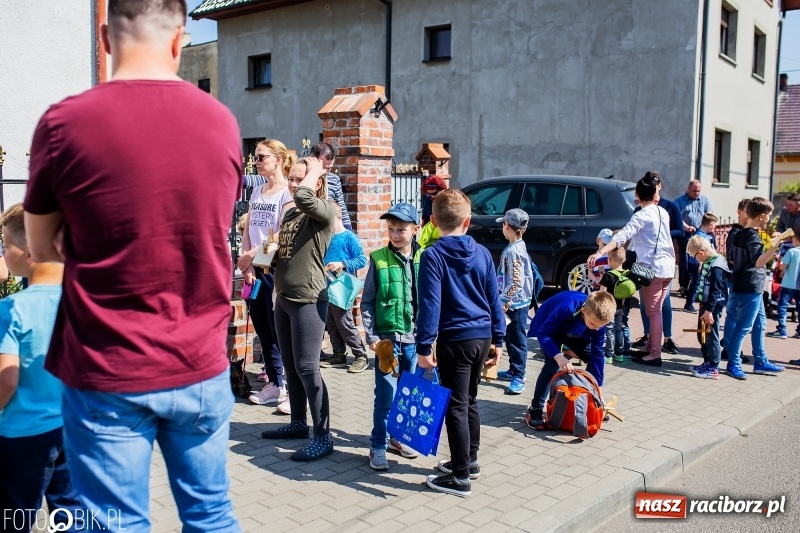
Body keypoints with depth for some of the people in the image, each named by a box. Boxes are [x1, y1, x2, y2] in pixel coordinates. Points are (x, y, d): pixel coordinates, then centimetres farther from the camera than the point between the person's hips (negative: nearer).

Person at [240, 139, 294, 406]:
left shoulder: (288, 193, -9)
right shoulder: (256, 192, 14)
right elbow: (247, 232, 11)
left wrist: (251, 255, -16)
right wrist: (247, 265, 0)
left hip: (277, 267, -7)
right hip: (256, 269, 7)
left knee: (279, 329, -3)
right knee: (262, 329, 11)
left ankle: (289, 386, 7)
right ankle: (274, 383, 22)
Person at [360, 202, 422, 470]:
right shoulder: (379, 259, -4)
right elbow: (367, 301, 0)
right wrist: (371, 336, -6)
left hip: (415, 338, 3)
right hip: (387, 337, -2)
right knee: (386, 395, -2)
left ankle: (399, 437, 31)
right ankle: (378, 446, 11)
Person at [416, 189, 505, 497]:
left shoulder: (433, 255, -11)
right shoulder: (482, 253, 5)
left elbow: (430, 304, -16)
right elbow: (494, 299, 9)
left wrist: (423, 346, -13)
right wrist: (498, 339, 15)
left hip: (455, 339, -6)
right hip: (482, 336, 6)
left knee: (456, 406, 0)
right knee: (470, 400, 20)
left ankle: (460, 477, 6)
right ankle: (470, 460, 32)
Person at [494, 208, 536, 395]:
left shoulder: (513, 251, -22)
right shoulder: (519, 247, 9)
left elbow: (517, 282, -26)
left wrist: (505, 301, -21)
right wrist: (505, 300, 21)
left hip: (515, 303, -10)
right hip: (515, 302, 10)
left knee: (517, 339, -3)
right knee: (511, 337, 19)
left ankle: (518, 377, 4)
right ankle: (514, 370, 30)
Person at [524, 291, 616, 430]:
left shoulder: (599, 319, -26)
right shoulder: (566, 308, -43)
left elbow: (597, 354, -20)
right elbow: (543, 334, -37)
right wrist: (558, 356, -52)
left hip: (575, 334, 5)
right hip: (550, 329, -5)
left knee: (596, 360, -5)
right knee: (553, 364, -25)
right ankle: (535, 411, -15)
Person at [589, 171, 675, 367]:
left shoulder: (642, 215, -13)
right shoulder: (662, 212, 11)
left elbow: (622, 236, -27)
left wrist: (600, 252, -35)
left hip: (654, 268, -8)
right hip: (667, 267, 8)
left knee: (653, 312, -3)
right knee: (654, 310, 15)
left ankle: (655, 355, 1)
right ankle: (649, 348, 25)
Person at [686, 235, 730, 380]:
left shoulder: (716, 266, -20)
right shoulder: (707, 263, 11)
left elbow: (715, 291, -23)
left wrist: (709, 310, -24)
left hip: (713, 306, -10)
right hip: (705, 304, 10)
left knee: (711, 336, -4)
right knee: (702, 336, 17)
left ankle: (713, 369, 3)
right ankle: (707, 363, 28)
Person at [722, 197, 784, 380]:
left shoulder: (739, 234, 9)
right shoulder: (753, 236, -18)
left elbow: (733, 256, 19)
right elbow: (758, 262, -31)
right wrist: (775, 246, -40)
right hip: (750, 289, -10)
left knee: (760, 323, 16)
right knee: (743, 327, -3)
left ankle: (761, 362, 24)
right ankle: (733, 364, 4)